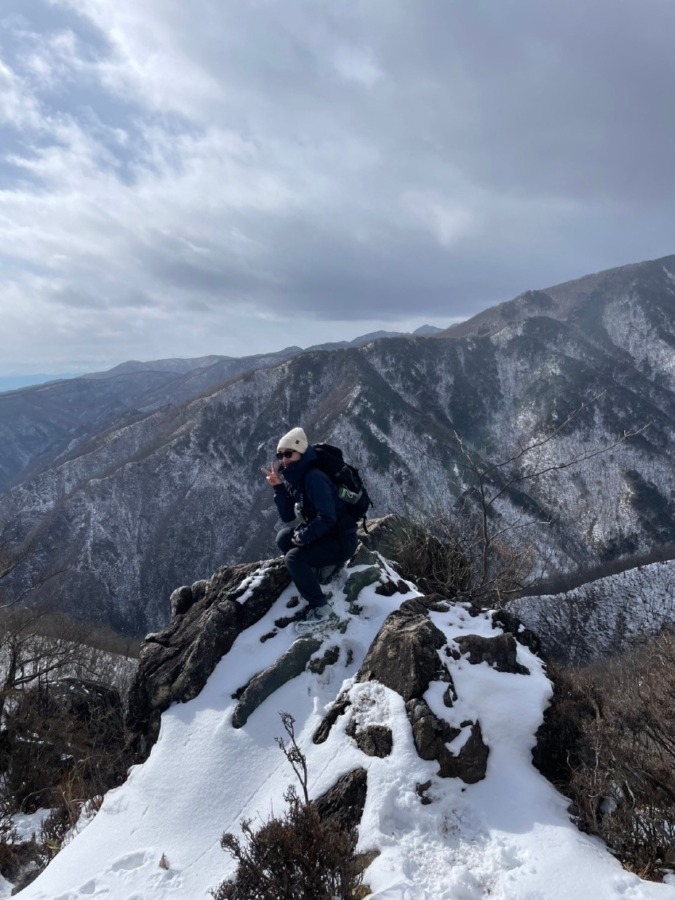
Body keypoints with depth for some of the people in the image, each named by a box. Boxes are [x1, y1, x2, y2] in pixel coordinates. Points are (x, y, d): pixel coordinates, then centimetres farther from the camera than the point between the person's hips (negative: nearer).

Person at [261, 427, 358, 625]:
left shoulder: (314, 477, -22)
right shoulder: (295, 479, 5)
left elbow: (327, 518, -28)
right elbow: (287, 516, 3)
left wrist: (303, 536, -16)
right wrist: (278, 488, -6)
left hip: (341, 540, -9)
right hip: (323, 533, 9)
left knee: (293, 557, -18)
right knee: (283, 537, 6)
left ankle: (318, 603, -4)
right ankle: (319, 571, 12)